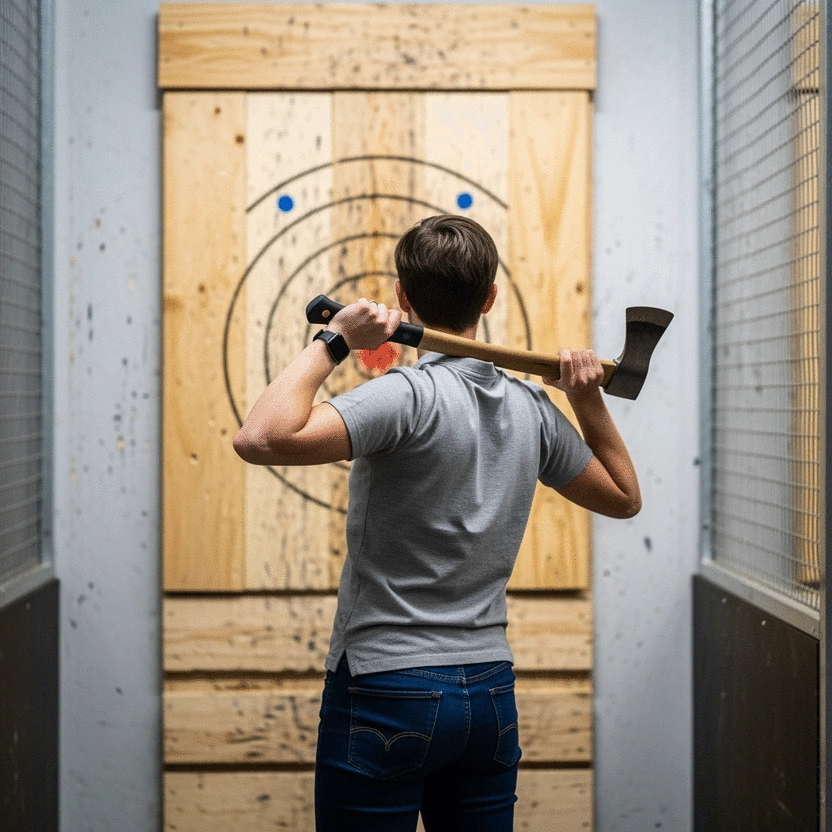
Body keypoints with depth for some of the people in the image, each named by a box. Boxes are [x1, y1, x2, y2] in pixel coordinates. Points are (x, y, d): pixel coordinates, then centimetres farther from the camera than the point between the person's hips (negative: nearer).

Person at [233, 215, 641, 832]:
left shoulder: (409, 396, -17)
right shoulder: (532, 410, 5)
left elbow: (262, 439, -29)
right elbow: (624, 497, 21)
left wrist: (332, 342, -18)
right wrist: (590, 401, 13)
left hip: (387, 694, -6)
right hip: (492, 695, 6)